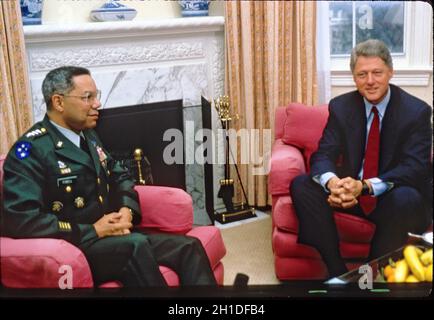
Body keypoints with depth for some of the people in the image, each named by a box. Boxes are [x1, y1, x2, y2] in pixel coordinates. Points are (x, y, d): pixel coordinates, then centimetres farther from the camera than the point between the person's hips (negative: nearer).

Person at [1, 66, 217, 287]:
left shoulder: (87, 136, 13)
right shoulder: (31, 149, -12)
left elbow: (119, 176, 23)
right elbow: (20, 219, -22)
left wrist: (127, 209, -1)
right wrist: (92, 231, -20)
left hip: (113, 236, 8)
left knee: (189, 247, -10)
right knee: (136, 245, -35)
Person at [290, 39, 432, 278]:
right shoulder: (340, 106, -1)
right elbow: (323, 155, -6)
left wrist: (365, 186, -34)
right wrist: (332, 181, -33)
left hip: (394, 197, -3)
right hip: (351, 190, 4)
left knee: (405, 198, -37)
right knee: (301, 185, -18)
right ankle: (336, 271, -16)